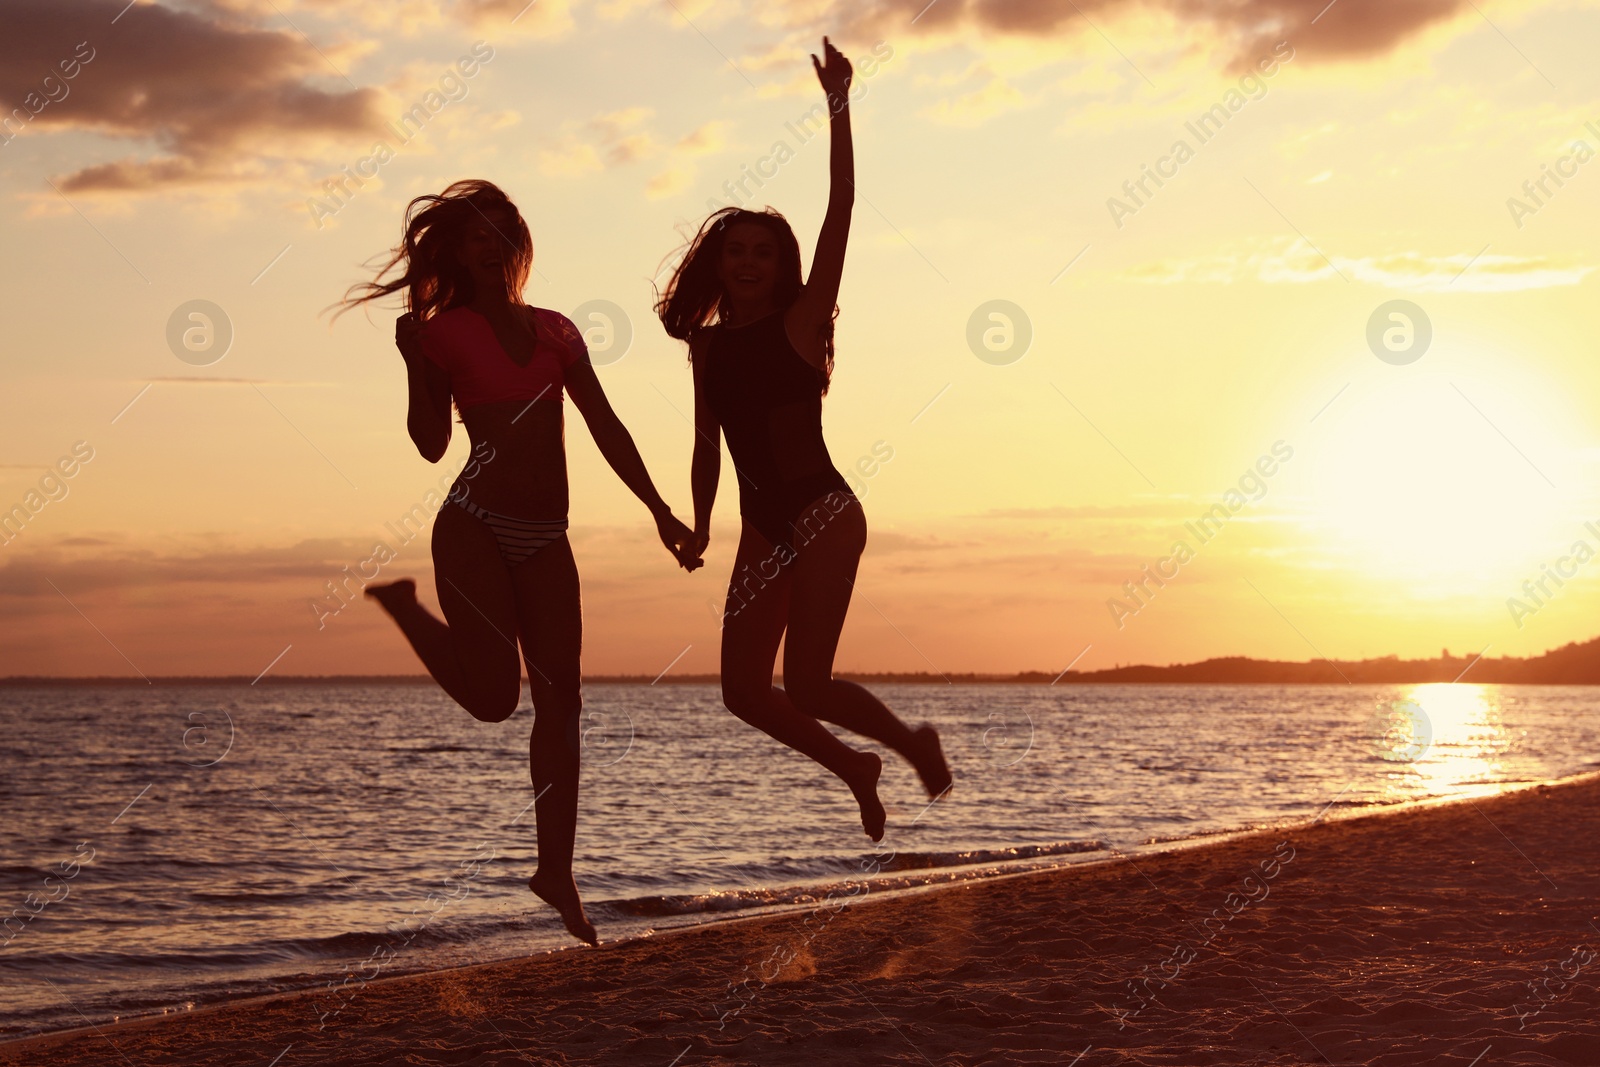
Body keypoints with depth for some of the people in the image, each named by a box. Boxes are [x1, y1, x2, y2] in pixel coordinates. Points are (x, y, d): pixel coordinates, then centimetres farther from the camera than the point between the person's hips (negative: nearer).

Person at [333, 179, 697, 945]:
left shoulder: (556, 331, 14)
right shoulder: (444, 331, 1)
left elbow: (606, 428, 14)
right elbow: (431, 444, -3)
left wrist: (659, 511, 10)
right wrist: (415, 361, -15)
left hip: (544, 537, 5)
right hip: (475, 525, -5)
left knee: (560, 700, 1)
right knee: (494, 696, -11)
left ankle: (556, 870, 9)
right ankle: (402, 604, 17)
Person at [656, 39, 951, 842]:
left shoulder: (800, 322, -5)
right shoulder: (709, 344, 9)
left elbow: (840, 212, -14)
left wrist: (838, 104, -17)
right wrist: (699, 523, 11)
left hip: (824, 517, -5)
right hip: (763, 527, 6)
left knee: (807, 684, -12)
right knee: (744, 690, -1)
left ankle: (913, 742, 17)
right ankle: (855, 768, 22)